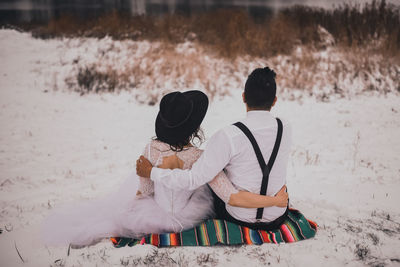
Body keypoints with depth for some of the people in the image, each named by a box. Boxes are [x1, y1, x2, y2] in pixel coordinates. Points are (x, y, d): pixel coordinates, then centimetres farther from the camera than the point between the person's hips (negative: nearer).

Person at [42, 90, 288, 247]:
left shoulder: (151, 150, -25)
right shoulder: (200, 159, -31)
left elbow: (145, 191, -11)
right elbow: (234, 197, -34)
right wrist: (275, 200, -26)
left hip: (158, 216, 1)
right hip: (187, 218, -1)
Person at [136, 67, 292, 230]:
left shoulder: (229, 137, -24)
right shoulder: (285, 130, -9)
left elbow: (194, 179, -24)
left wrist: (151, 172, -11)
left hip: (239, 219, -3)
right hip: (278, 218, 3)